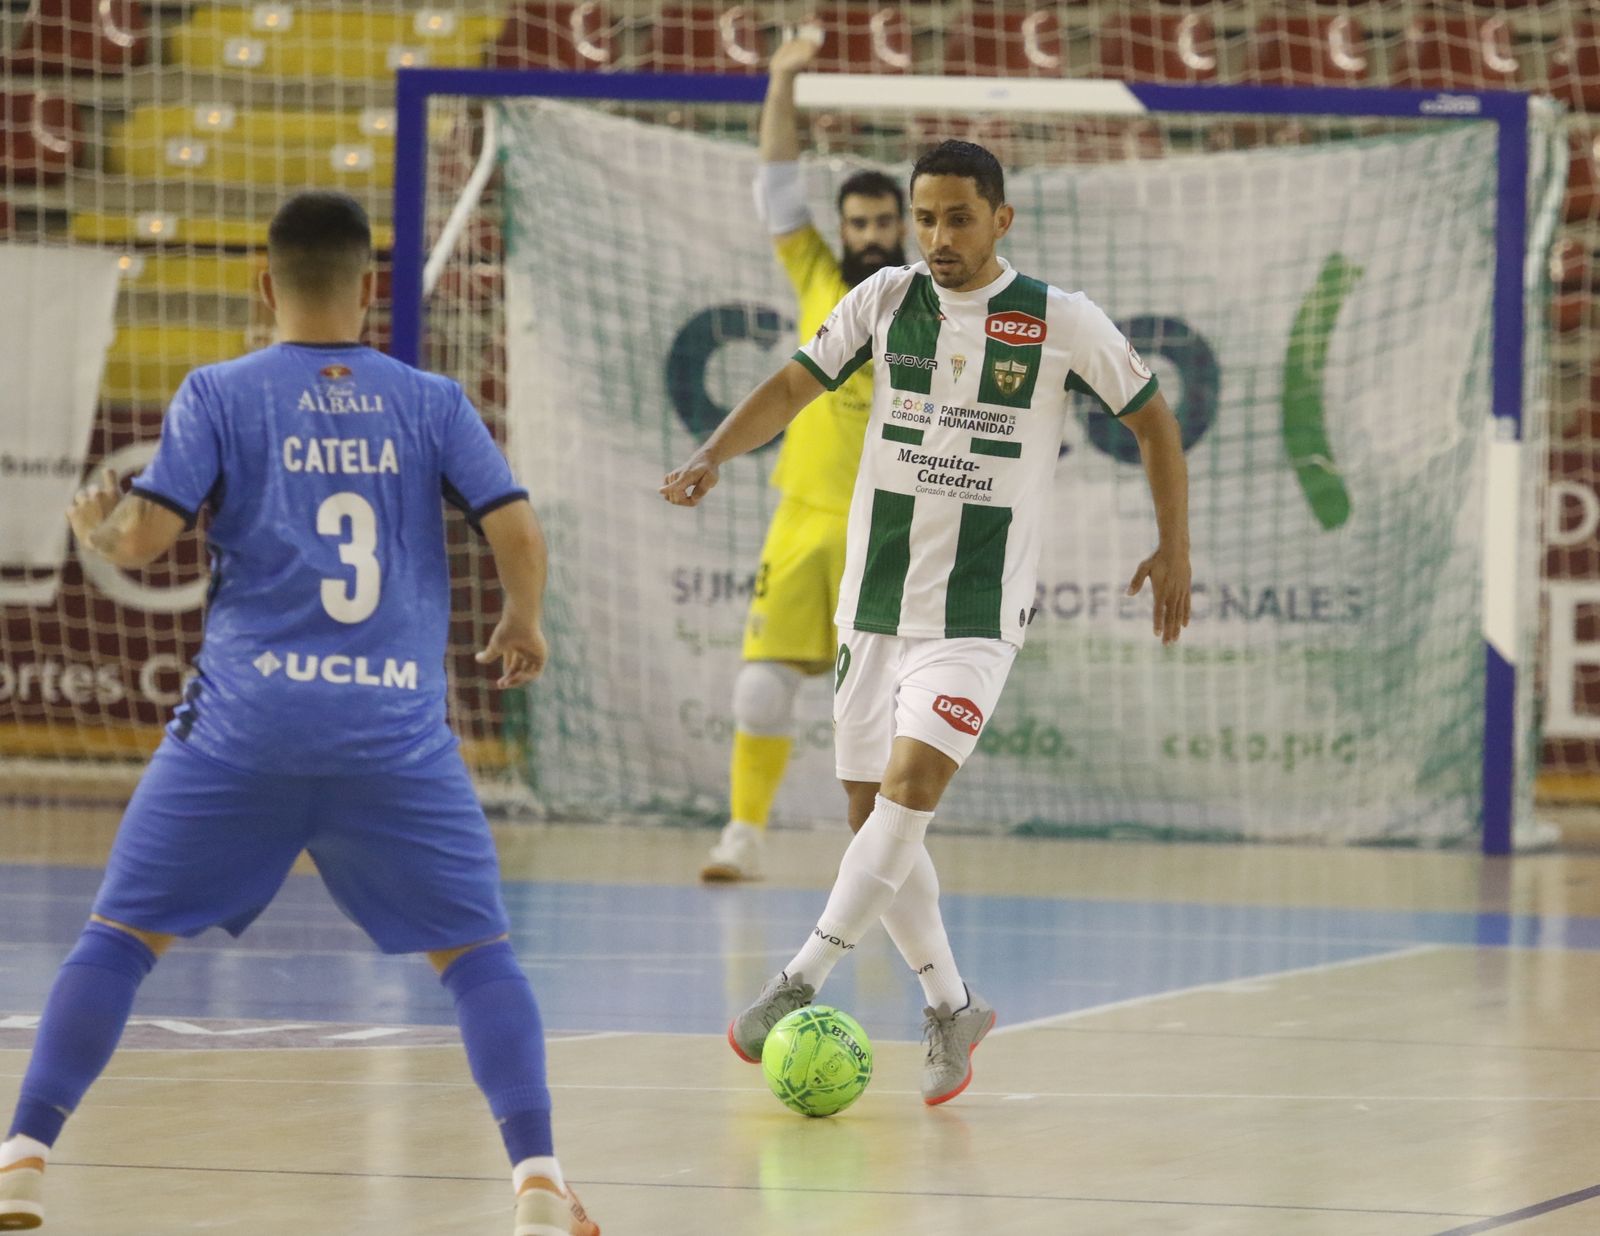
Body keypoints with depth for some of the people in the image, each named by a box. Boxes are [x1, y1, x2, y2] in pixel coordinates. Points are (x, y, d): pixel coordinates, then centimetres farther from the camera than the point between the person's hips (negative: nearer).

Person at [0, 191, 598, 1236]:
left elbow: (145, 538, -3)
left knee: (123, 935, 10)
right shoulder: (431, 403, 8)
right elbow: (519, 535, 2)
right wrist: (523, 624, 22)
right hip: (398, 731, 0)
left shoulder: (219, 395, 4)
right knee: (476, 952, 9)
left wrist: (95, 525, 20)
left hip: (245, 724, 0)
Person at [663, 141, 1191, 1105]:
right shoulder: (885, 301, 5)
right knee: (873, 811, 5)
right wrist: (713, 457, -14)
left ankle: (803, 982, -21)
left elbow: (1152, 418, 9)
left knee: (913, 783, -22)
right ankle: (951, 1006, 20)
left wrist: (1175, 547, 7)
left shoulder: (1061, 322, -3)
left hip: (980, 610, -4)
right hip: (875, 598, 4)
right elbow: (795, 385, 3)